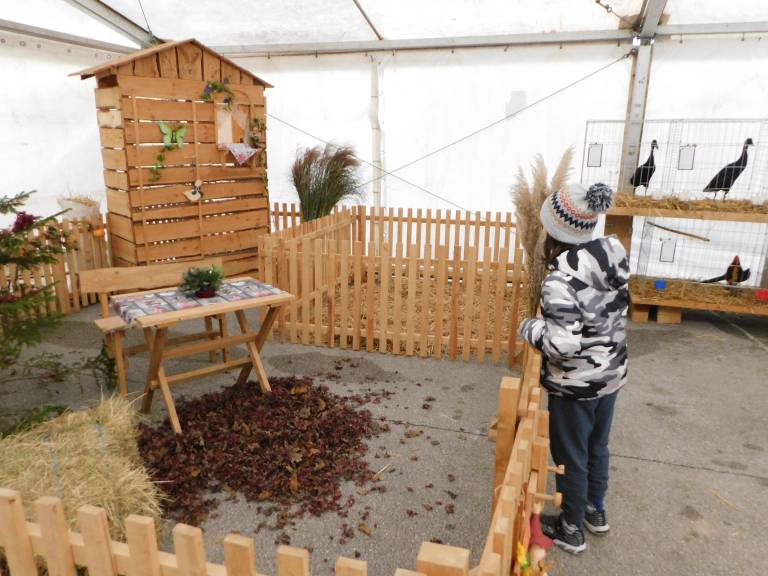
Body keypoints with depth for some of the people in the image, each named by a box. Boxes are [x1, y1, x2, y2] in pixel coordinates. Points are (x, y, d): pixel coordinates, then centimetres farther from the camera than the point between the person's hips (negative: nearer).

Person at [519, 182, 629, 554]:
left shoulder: (560, 280, -29)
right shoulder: (613, 257, -6)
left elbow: (563, 345, -31)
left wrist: (529, 328, -13)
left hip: (576, 384, -7)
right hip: (611, 373, 7)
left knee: (571, 457, 13)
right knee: (597, 446, 26)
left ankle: (571, 531, 32)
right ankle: (596, 512, 46)